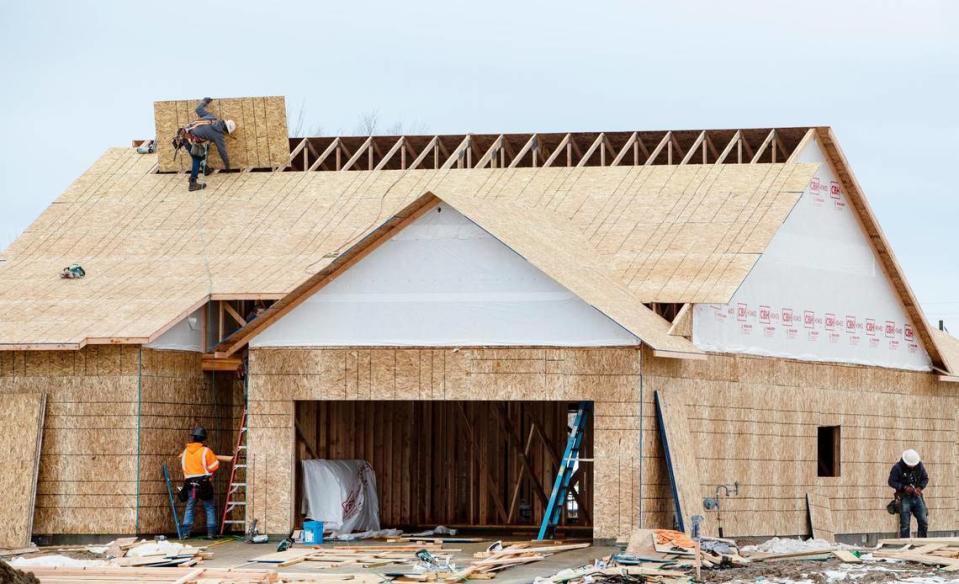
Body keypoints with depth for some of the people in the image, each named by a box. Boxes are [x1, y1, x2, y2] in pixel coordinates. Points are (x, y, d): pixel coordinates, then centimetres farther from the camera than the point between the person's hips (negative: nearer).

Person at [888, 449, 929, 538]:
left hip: (917, 497, 4)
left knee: (923, 521, 1)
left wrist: (920, 488, -10)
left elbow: (925, 479, 9)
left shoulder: (919, 466, 1)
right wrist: (904, 488, -20)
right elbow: (891, 482, -8)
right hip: (904, 498, -4)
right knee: (905, 524, -4)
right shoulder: (897, 467, -11)